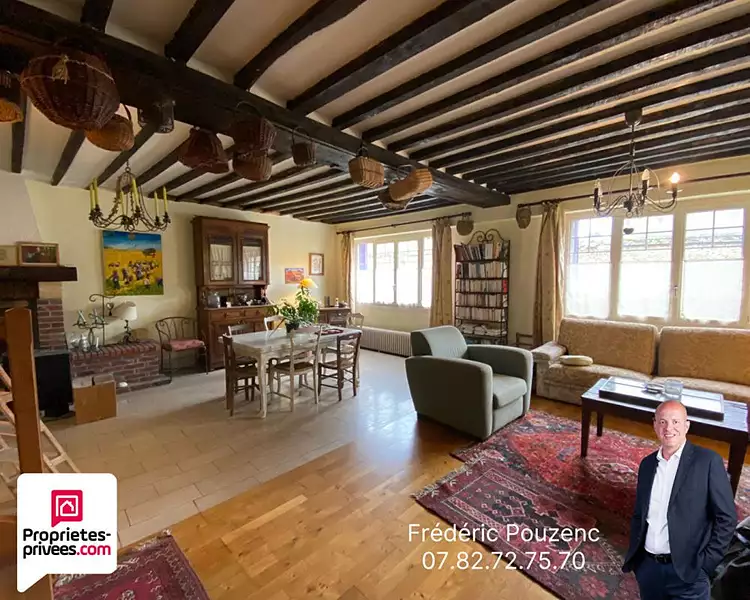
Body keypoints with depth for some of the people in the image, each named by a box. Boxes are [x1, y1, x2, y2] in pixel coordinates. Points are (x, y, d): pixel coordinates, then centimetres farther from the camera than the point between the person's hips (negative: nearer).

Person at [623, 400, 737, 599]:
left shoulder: (708, 461, -8)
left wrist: (705, 563, -11)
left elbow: (726, 517, -7)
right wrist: (632, 556, 4)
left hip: (687, 570, -4)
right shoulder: (647, 463, 4)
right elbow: (639, 515, 10)